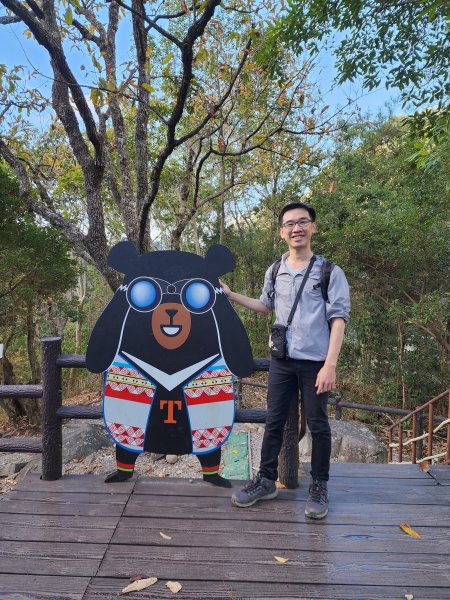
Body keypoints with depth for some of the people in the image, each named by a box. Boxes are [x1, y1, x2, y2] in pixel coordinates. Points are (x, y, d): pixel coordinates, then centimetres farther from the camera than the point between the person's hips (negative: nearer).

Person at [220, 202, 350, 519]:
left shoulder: (330, 272, -6)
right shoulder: (274, 272, 7)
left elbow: (338, 319, -9)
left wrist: (330, 364, -16)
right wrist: (230, 295, 15)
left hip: (315, 362, -4)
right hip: (282, 360, 4)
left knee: (318, 426, 9)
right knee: (274, 422, 11)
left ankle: (319, 487, 25)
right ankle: (266, 480, 25)